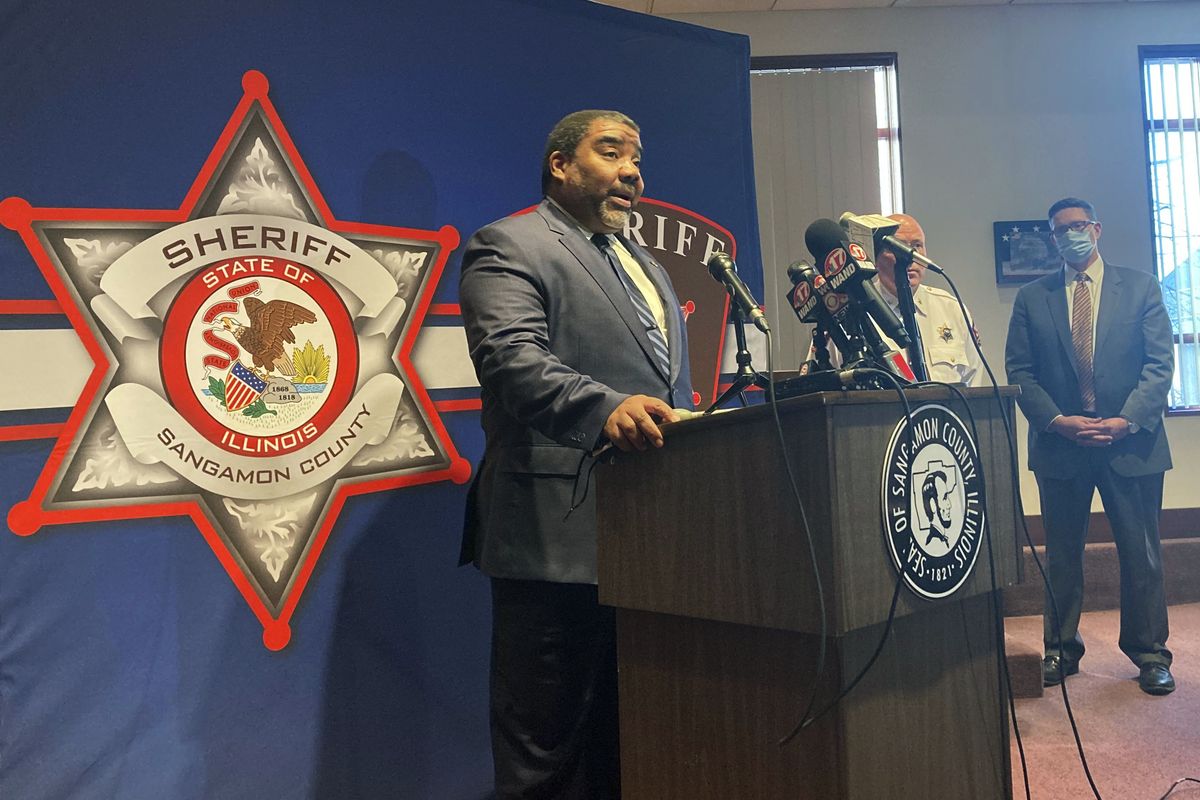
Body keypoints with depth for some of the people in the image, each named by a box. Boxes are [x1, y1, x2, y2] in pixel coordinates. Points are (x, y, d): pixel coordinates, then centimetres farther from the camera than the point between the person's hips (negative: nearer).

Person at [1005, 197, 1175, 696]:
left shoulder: (1140, 287, 7)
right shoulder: (1031, 298, 8)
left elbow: (1160, 363, 0)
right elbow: (1019, 372, 2)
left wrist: (1127, 420, -13)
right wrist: (1057, 420, -11)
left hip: (1130, 442, 0)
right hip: (1060, 445, 1)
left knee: (1141, 554, 6)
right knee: (1061, 555, 8)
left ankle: (1149, 653, 21)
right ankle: (1061, 650, 19)